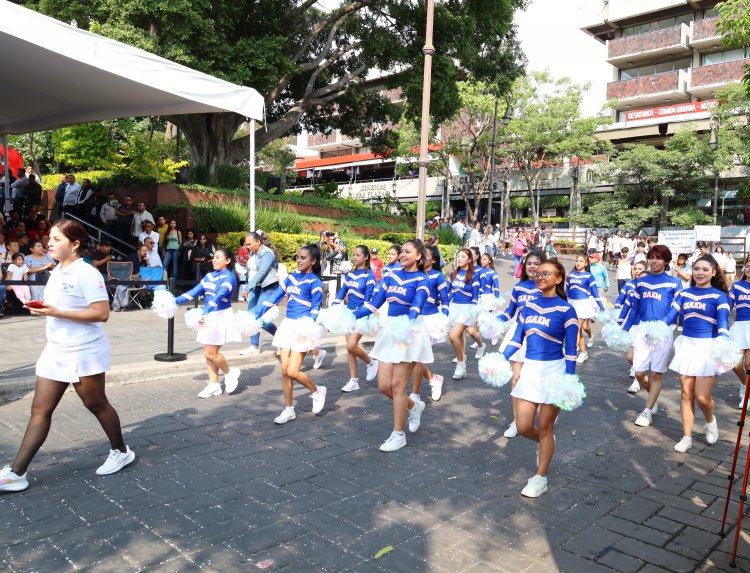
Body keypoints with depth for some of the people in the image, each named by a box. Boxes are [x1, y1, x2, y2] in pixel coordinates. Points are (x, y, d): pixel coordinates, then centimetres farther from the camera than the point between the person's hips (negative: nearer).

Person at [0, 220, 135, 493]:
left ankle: (121, 452, 28)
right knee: (40, 410, 7)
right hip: (55, 352, 8)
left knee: (96, 404, 8)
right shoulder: (55, 273, 10)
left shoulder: (86, 274, -17)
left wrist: (57, 312, -25)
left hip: (84, 353, -7)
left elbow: (101, 313, -23)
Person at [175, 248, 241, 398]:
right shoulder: (209, 276, 11)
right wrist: (176, 301, -1)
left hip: (222, 316, -7)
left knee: (210, 353, -8)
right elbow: (194, 291, 9)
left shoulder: (229, 277, -12)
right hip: (209, 317, 7)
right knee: (208, 353, 8)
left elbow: (219, 296, -26)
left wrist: (205, 312, -38)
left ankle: (230, 373, 15)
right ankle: (214, 385, 19)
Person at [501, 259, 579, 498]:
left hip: (554, 370, -5)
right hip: (530, 369, 5)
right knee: (523, 427, 5)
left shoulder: (566, 309, -8)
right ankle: (545, 443, 39)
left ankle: (540, 478, 22)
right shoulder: (529, 306, 6)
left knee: (545, 428, 5)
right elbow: (517, 339, 8)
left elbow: (570, 349, -8)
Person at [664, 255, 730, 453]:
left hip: (708, 346, -3)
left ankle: (710, 421, 28)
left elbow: (723, 322, -14)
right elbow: (670, 317, 0)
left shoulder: (719, 296, -3)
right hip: (686, 344, 3)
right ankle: (687, 437, 15)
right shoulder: (683, 293, 7)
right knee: (686, 393, 4)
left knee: (702, 397, -6)